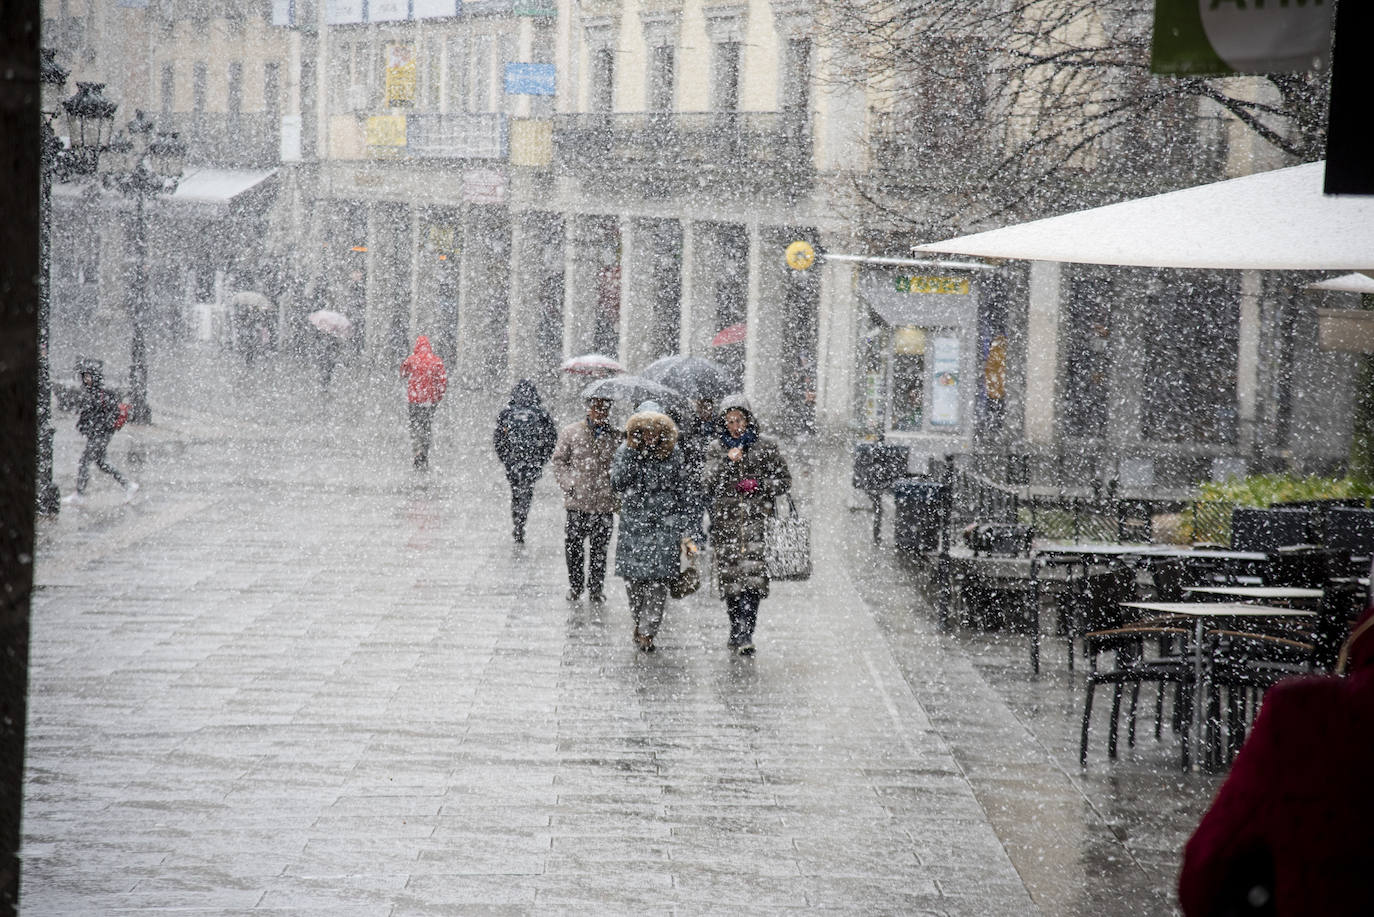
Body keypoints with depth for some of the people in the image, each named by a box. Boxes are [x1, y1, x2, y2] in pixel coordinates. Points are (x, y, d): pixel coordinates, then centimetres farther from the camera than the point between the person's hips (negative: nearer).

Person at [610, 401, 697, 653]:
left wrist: (686, 531, 5)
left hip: (665, 524, 0)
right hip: (634, 524, 0)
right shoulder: (625, 451, 0)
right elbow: (617, 485, -14)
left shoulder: (672, 453, 3)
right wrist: (631, 451, -18)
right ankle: (639, 619, 25)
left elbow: (682, 492, 8)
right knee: (633, 577, 1)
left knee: (658, 579, -9)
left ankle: (647, 632, -7)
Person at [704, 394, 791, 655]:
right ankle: (737, 629, 17)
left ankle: (745, 634, -21)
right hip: (725, 520, 2)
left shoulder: (765, 447, 8)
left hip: (756, 518, -2)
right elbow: (711, 484, 0)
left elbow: (785, 481, 10)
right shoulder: (717, 449, 12)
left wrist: (758, 485, -5)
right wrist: (728, 462, -13)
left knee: (752, 575, -16)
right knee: (729, 577, 1)